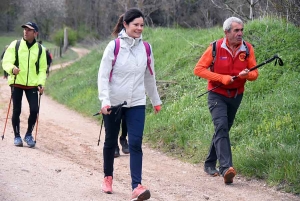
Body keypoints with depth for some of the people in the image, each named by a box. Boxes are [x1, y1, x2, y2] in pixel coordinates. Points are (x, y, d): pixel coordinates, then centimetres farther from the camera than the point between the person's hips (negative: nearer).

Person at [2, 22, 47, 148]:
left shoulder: (40, 49, 5)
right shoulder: (15, 45, 0)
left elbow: (42, 69, 8)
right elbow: (6, 62, -3)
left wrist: (41, 83, -6)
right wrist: (12, 68, -25)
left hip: (32, 84, 1)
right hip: (16, 83, -1)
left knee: (34, 110, -9)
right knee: (16, 110, 1)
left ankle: (29, 135, 12)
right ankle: (17, 136, 17)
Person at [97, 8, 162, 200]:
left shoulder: (145, 48, 1)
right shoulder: (114, 46, -10)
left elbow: (149, 76, 14)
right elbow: (103, 75, -12)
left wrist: (156, 100, 21)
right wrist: (105, 101, -22)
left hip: (137, 104, 2)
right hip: (114, 103, -2)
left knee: (136, 144, -9)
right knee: (111, 141, 13)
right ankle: (108, 177, 33)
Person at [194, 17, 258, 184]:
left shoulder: (248, 49, -4)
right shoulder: (216, 48, -14)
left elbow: (254, 73, 0)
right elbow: (199, 69, -12)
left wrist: (247, 74, -25)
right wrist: (222, 78, -21)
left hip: (236, 96, 5)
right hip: (217, 95, -5)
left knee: (223, 130, 15)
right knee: (221, 127, -21)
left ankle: (210, 164, 30)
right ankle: (226, 168, -33)